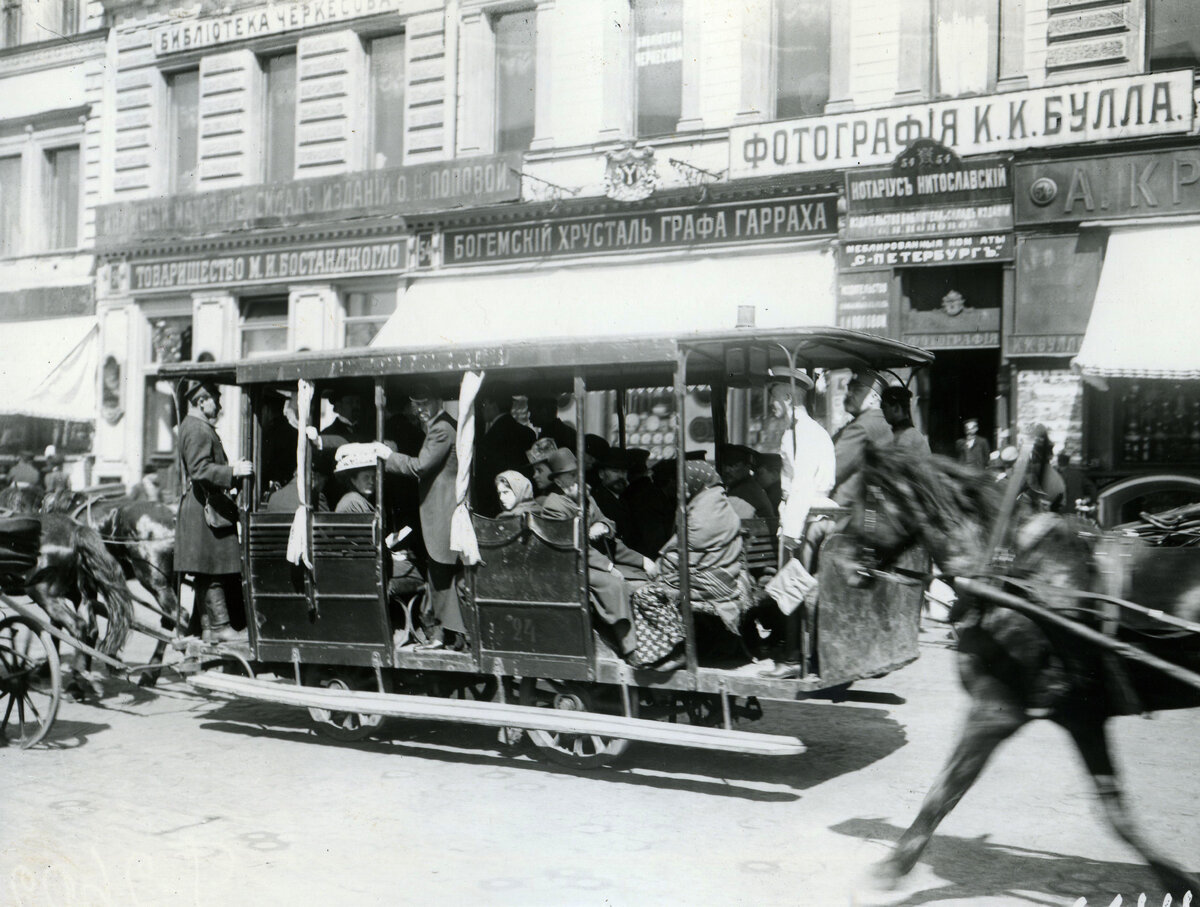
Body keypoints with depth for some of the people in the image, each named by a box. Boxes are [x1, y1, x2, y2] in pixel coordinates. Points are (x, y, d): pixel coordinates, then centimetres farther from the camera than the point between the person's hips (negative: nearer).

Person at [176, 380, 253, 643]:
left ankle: (210, 626, 13)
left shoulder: (201, 428, 21)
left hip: (205, 510, 11)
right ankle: (220, 627, -9)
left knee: (207, 575, 10)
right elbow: (200, 470, -23)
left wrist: (232, 469, 26)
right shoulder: (196, 430, -13)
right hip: (206, 510, -11)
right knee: (213, 572, -9)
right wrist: (232, 471, -29)